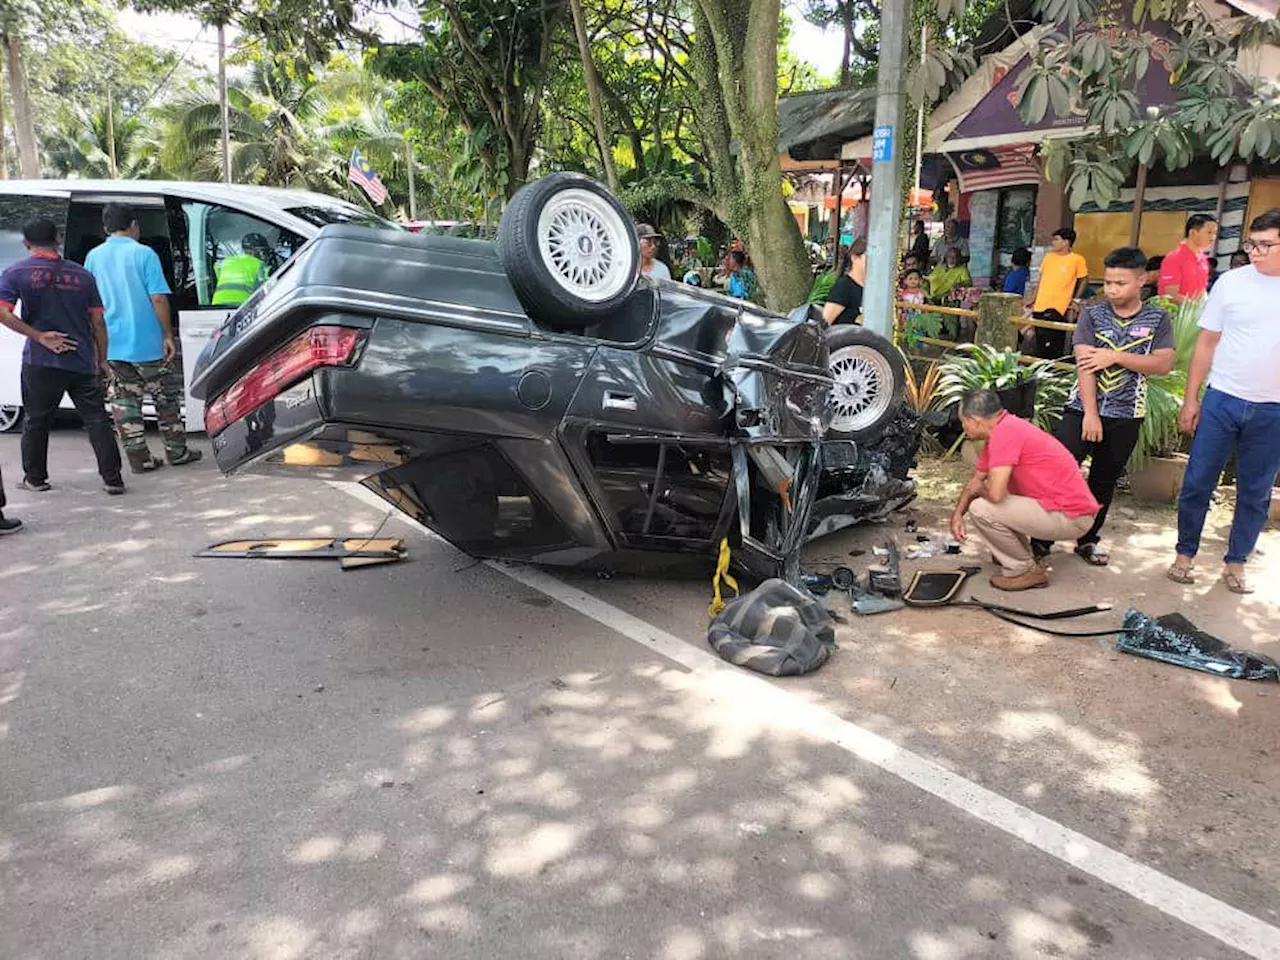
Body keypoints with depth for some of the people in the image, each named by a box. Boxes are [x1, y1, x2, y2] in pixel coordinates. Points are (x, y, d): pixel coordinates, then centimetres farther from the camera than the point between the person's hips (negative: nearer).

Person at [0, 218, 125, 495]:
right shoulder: (82, 275, 4)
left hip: (40, 362, -1)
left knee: (36, 421, 13)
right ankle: (112, 478, 0)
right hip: (83, 363, 1)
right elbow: (98, 322, 5)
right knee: (96, 419, 4)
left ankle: (35, 478, 23)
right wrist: (102, 360, 14)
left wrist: (40, 337, -10)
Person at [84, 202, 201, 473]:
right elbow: (158, 299, -14)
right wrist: (168, 334, -7)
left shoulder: (93, 257, 6)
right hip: (146, 342, -4)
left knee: (125, 400, 9)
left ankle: (139, 458, 10)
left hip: (111, 345, 4)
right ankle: (176, 452, 16)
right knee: (166, 396, 10)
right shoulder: (143, 253, -8)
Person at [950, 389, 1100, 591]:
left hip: (1071, 518, -10)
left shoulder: (1004, 432, -22)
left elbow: (995, 494, -27)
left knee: (980, 509, -17)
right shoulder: (1001, 429, 9)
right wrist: (957, 514, 4)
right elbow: (976, 480, 18)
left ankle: (1025, 570, -1)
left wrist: (979, 490, -4)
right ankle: (1023, 553, 25)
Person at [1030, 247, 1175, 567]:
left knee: (1105, 480, 12)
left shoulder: (1157, 319, 2)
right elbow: (1084, 364, -11)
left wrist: (1116, 356, -19)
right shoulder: (1092, 314, -2)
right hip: (1082, 408, -1)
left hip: (1126, 416, 1)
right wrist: (1090, 414, -18)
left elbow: (1164, 364, -10)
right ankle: (1041, 537, 0)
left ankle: (1088, 540, 28)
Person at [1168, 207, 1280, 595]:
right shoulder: (1232, 282, -2)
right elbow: (1206, 343, 3)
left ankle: (1235, 563, 24)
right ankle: (1185, 554, 19)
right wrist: (1190, 398, 2)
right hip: (1222, 401, 0)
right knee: (1197, 483, 4)